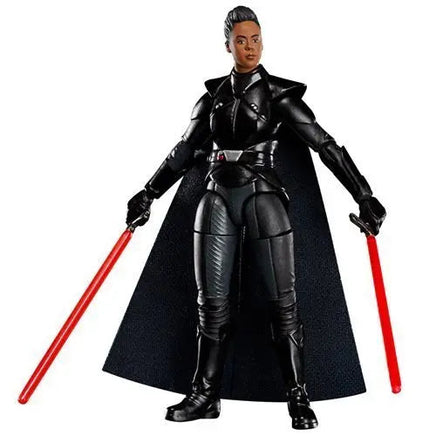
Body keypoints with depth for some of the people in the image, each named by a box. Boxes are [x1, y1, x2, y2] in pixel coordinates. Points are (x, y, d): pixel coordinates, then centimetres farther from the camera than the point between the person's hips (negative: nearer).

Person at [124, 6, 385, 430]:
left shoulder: (278, 93, -1)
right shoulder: (213, 95, 11)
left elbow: (325, 145, -4)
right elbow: (185, 152, 15)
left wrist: (365, 197, -8)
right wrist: (148, 194, 13)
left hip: (263, 199, -3)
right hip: (218, 200, 4)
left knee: (281, 302, -2)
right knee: (212, 301, 6)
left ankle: (298, 398, 9)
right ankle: (205, 394, 17)